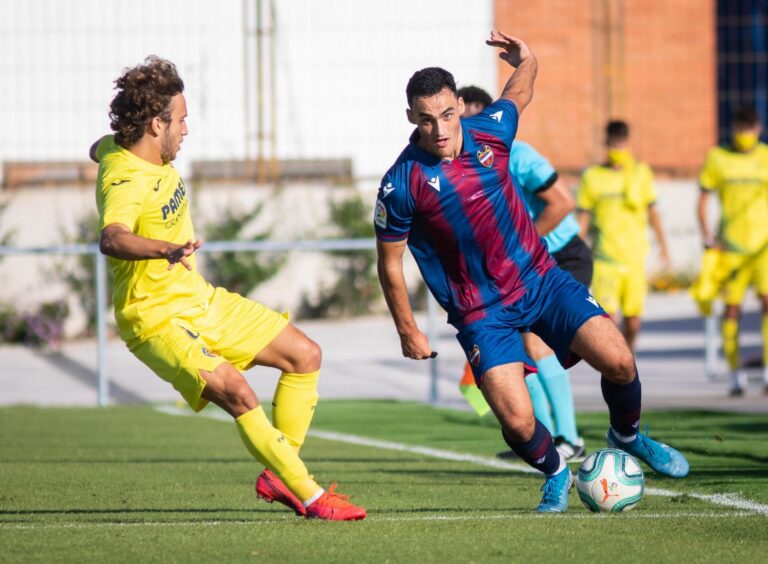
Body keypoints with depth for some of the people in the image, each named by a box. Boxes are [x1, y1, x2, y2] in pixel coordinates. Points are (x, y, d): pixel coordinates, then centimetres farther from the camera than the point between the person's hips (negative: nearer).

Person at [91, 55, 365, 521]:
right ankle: (311, 498, -22)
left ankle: (280, 476, 14)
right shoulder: (127, 182, -28)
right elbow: (112, 240, -49)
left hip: (201, 300, 10)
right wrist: (166, 248, -67)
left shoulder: (119, 147, 1)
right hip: (158, 321, -10)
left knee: (305, 355, 8)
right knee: (236, 392, -30)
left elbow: (99, 149, 27)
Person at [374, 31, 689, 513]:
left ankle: (628, 436, 18)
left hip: (541, 280, 3)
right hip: (482, 311, -3)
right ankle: (556, 474, 18)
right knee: (518, 423, -17)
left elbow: (520, 93, 19)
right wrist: (408, 331, 0)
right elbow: (390, 262, -2)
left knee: (618, 361, -15)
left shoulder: (490, 131, -5)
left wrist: (525, 61, -1)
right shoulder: (402, 184, -16)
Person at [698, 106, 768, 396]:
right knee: (732, 308, 1)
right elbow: (703, 198, 8)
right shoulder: (717, 158, 5)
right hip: (731, 243, 1)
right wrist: (707, 235, -2)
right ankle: (736, 372, 12)